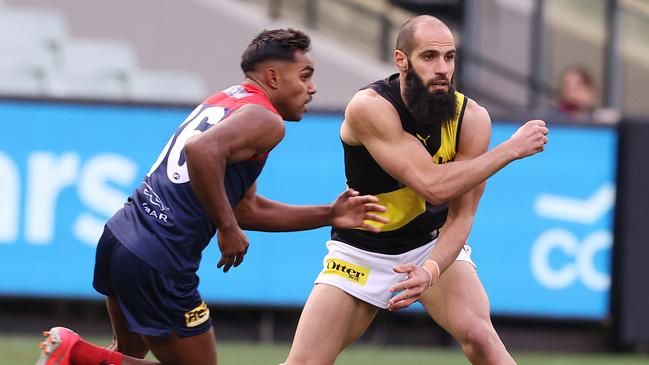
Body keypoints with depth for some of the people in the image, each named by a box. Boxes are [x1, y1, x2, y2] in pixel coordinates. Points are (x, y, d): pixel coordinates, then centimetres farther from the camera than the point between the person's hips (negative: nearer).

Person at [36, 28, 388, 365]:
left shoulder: (224, 101, 20)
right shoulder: (266, 121, -9)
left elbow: (245, 209, 24)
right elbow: (202, 150, -31)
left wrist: (328, 216, 21)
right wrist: (228, 228, -20)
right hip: (158, 264, -10)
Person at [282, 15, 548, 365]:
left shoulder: (471, 118, -17)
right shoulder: (368, 108, -27)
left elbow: (460, 215, -17)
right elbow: (433, 185, -34)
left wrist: (432, 270, -36)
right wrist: (511, 149, -29)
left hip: (434, 244, 2)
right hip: (361, 251, -1)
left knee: (479, 334, -24)